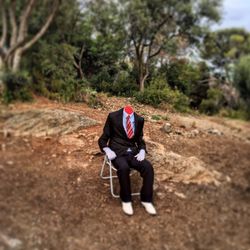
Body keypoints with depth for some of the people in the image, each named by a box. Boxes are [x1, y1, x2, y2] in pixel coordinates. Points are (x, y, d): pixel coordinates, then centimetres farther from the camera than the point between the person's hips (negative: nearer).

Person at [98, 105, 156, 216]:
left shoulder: (139, 120, 7)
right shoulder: (113, 117, -1)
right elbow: (102, 139, 3)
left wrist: (142, 151, -4)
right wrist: (107, 150, -16)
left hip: (133, 152, 3)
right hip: (117, 152, -3)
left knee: (148, 167, -25)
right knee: (124, 168, -35)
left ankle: (146, 199, -8)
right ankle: (126, 200, -13)